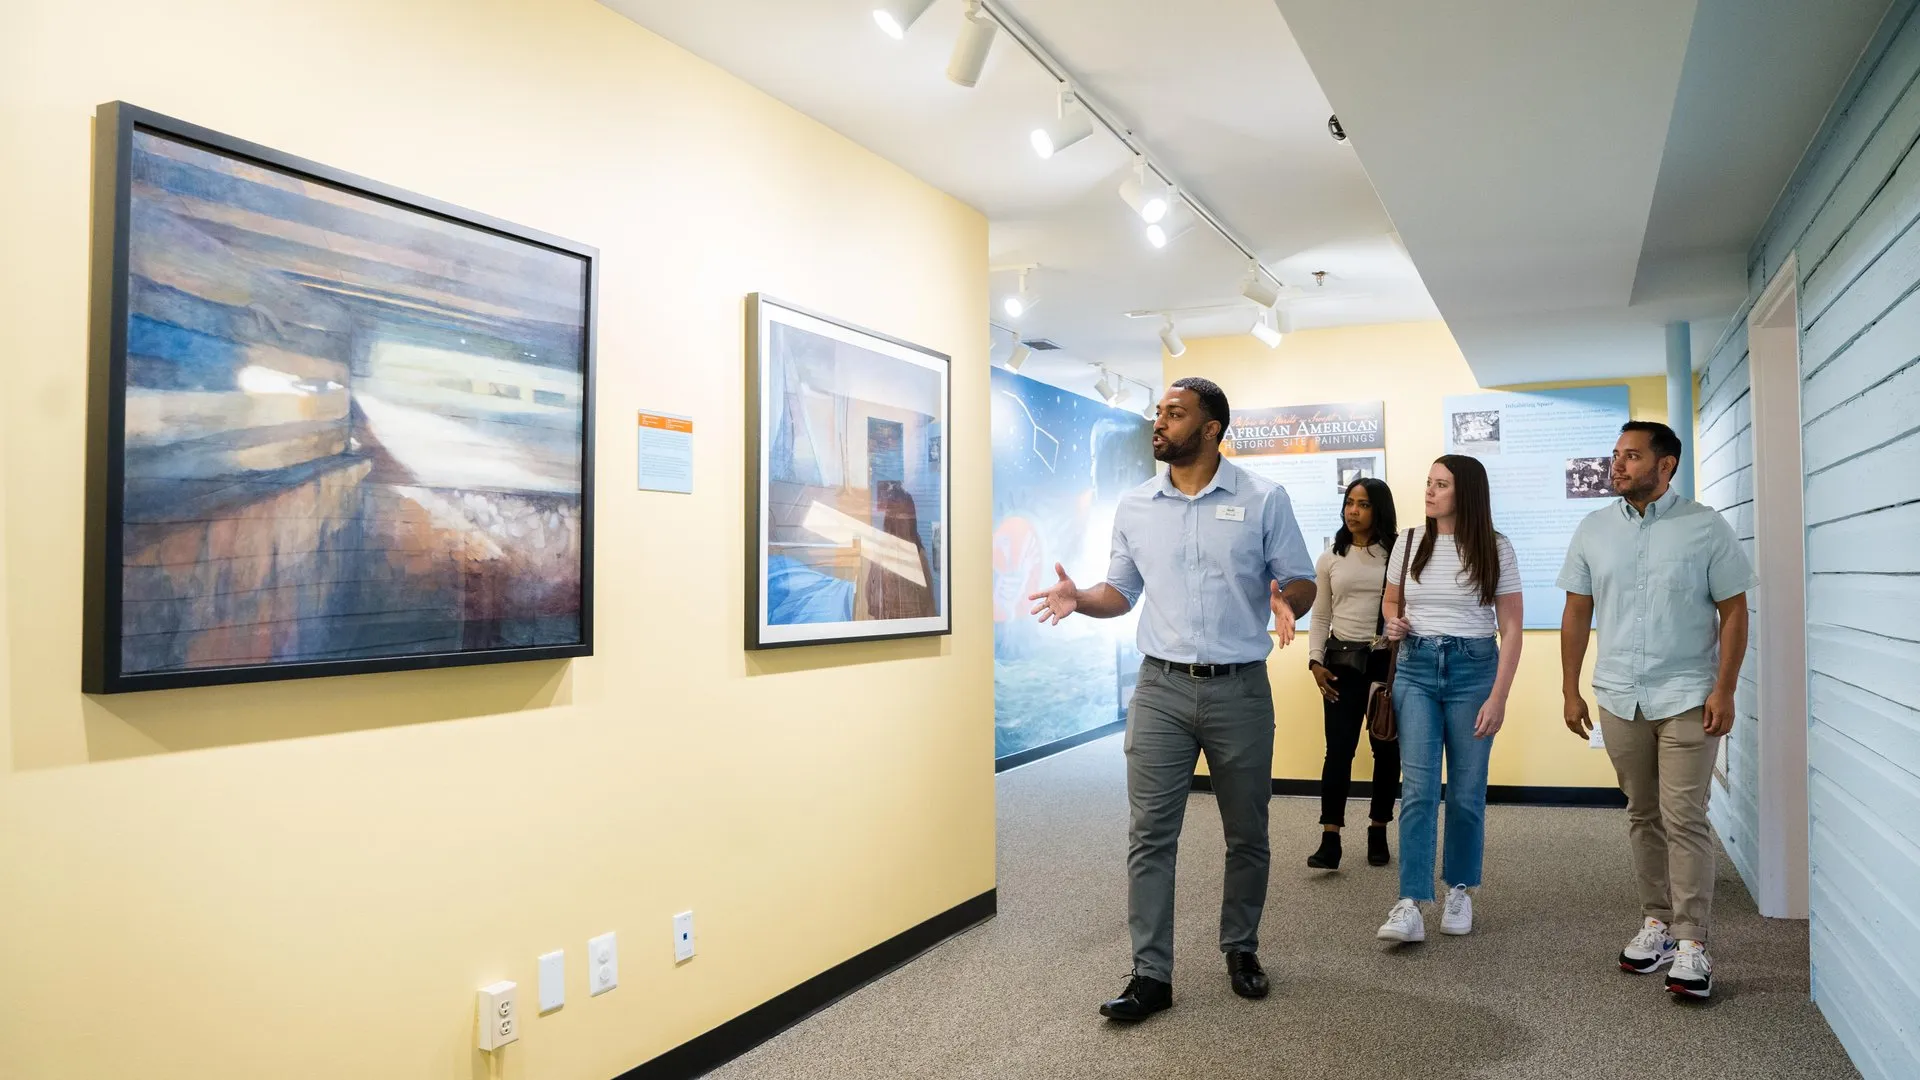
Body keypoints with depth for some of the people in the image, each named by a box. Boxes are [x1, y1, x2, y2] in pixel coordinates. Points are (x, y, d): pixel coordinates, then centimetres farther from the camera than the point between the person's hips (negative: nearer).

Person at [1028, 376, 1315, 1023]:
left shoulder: (1264, 500, -1)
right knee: (1150, 835, -2)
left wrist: (1286, 601, -21)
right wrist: (1079, 599, -7)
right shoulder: (1134, 507, 7)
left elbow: (1301, 581, 1)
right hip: (1161, 689, 1)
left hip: (1240, 689, -1)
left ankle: (1241, 950, 31)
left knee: (1247, 834, 12)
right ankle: (1151, 974, 6)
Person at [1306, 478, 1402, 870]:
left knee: (1387, 748, 6)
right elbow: (1320, 617, 9)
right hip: (1343, 660, 1)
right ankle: (1330, 840, -4)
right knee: (1339, 748, -4)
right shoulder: (1329, 559, 7)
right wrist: (1315, 661, -1)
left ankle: (1378, 833, 19)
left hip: (1389, 660, 0)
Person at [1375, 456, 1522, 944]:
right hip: (1416, 669, 1)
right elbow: (1391, 601, 21)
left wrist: (1498, 696, -9)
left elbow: (1511, 628, -2)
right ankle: (1410, 907, -10)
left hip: (1473, 669, -1)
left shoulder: (1495, 548, -2)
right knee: (1419, 789, -7)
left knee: (1466, 791, 5)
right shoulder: (1409, 544, 6)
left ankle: (1460, 891, 23)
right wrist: (1393, 623, -4)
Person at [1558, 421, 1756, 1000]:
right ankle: (1656, 922, 23)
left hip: (1687, 697, -3)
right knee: (1643, 816, 12)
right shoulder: (1593, 530, 6)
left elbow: (1733, 612, -3)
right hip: (1620, 697, 4)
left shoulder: (1705, 528, -4)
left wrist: (1724, 691, -10)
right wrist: (1570, 691, 7)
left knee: (1684, 819, -6)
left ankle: (1691, 943, 1)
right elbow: (1577, 614, 9)